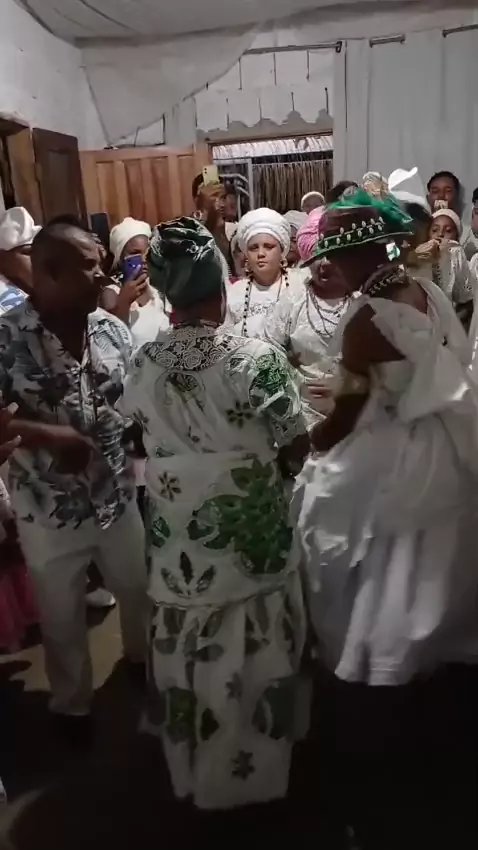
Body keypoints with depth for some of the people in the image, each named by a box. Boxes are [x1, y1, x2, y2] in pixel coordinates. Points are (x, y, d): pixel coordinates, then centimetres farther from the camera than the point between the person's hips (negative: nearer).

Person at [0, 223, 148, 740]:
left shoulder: (111, 329, -5)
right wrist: (47, 434, -27)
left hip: (116, 494, 4)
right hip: (49, 508, -3)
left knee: (140, 589, 24)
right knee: (62, 615, 18)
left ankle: (142, 658, 57)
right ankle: (72, 703, 46)